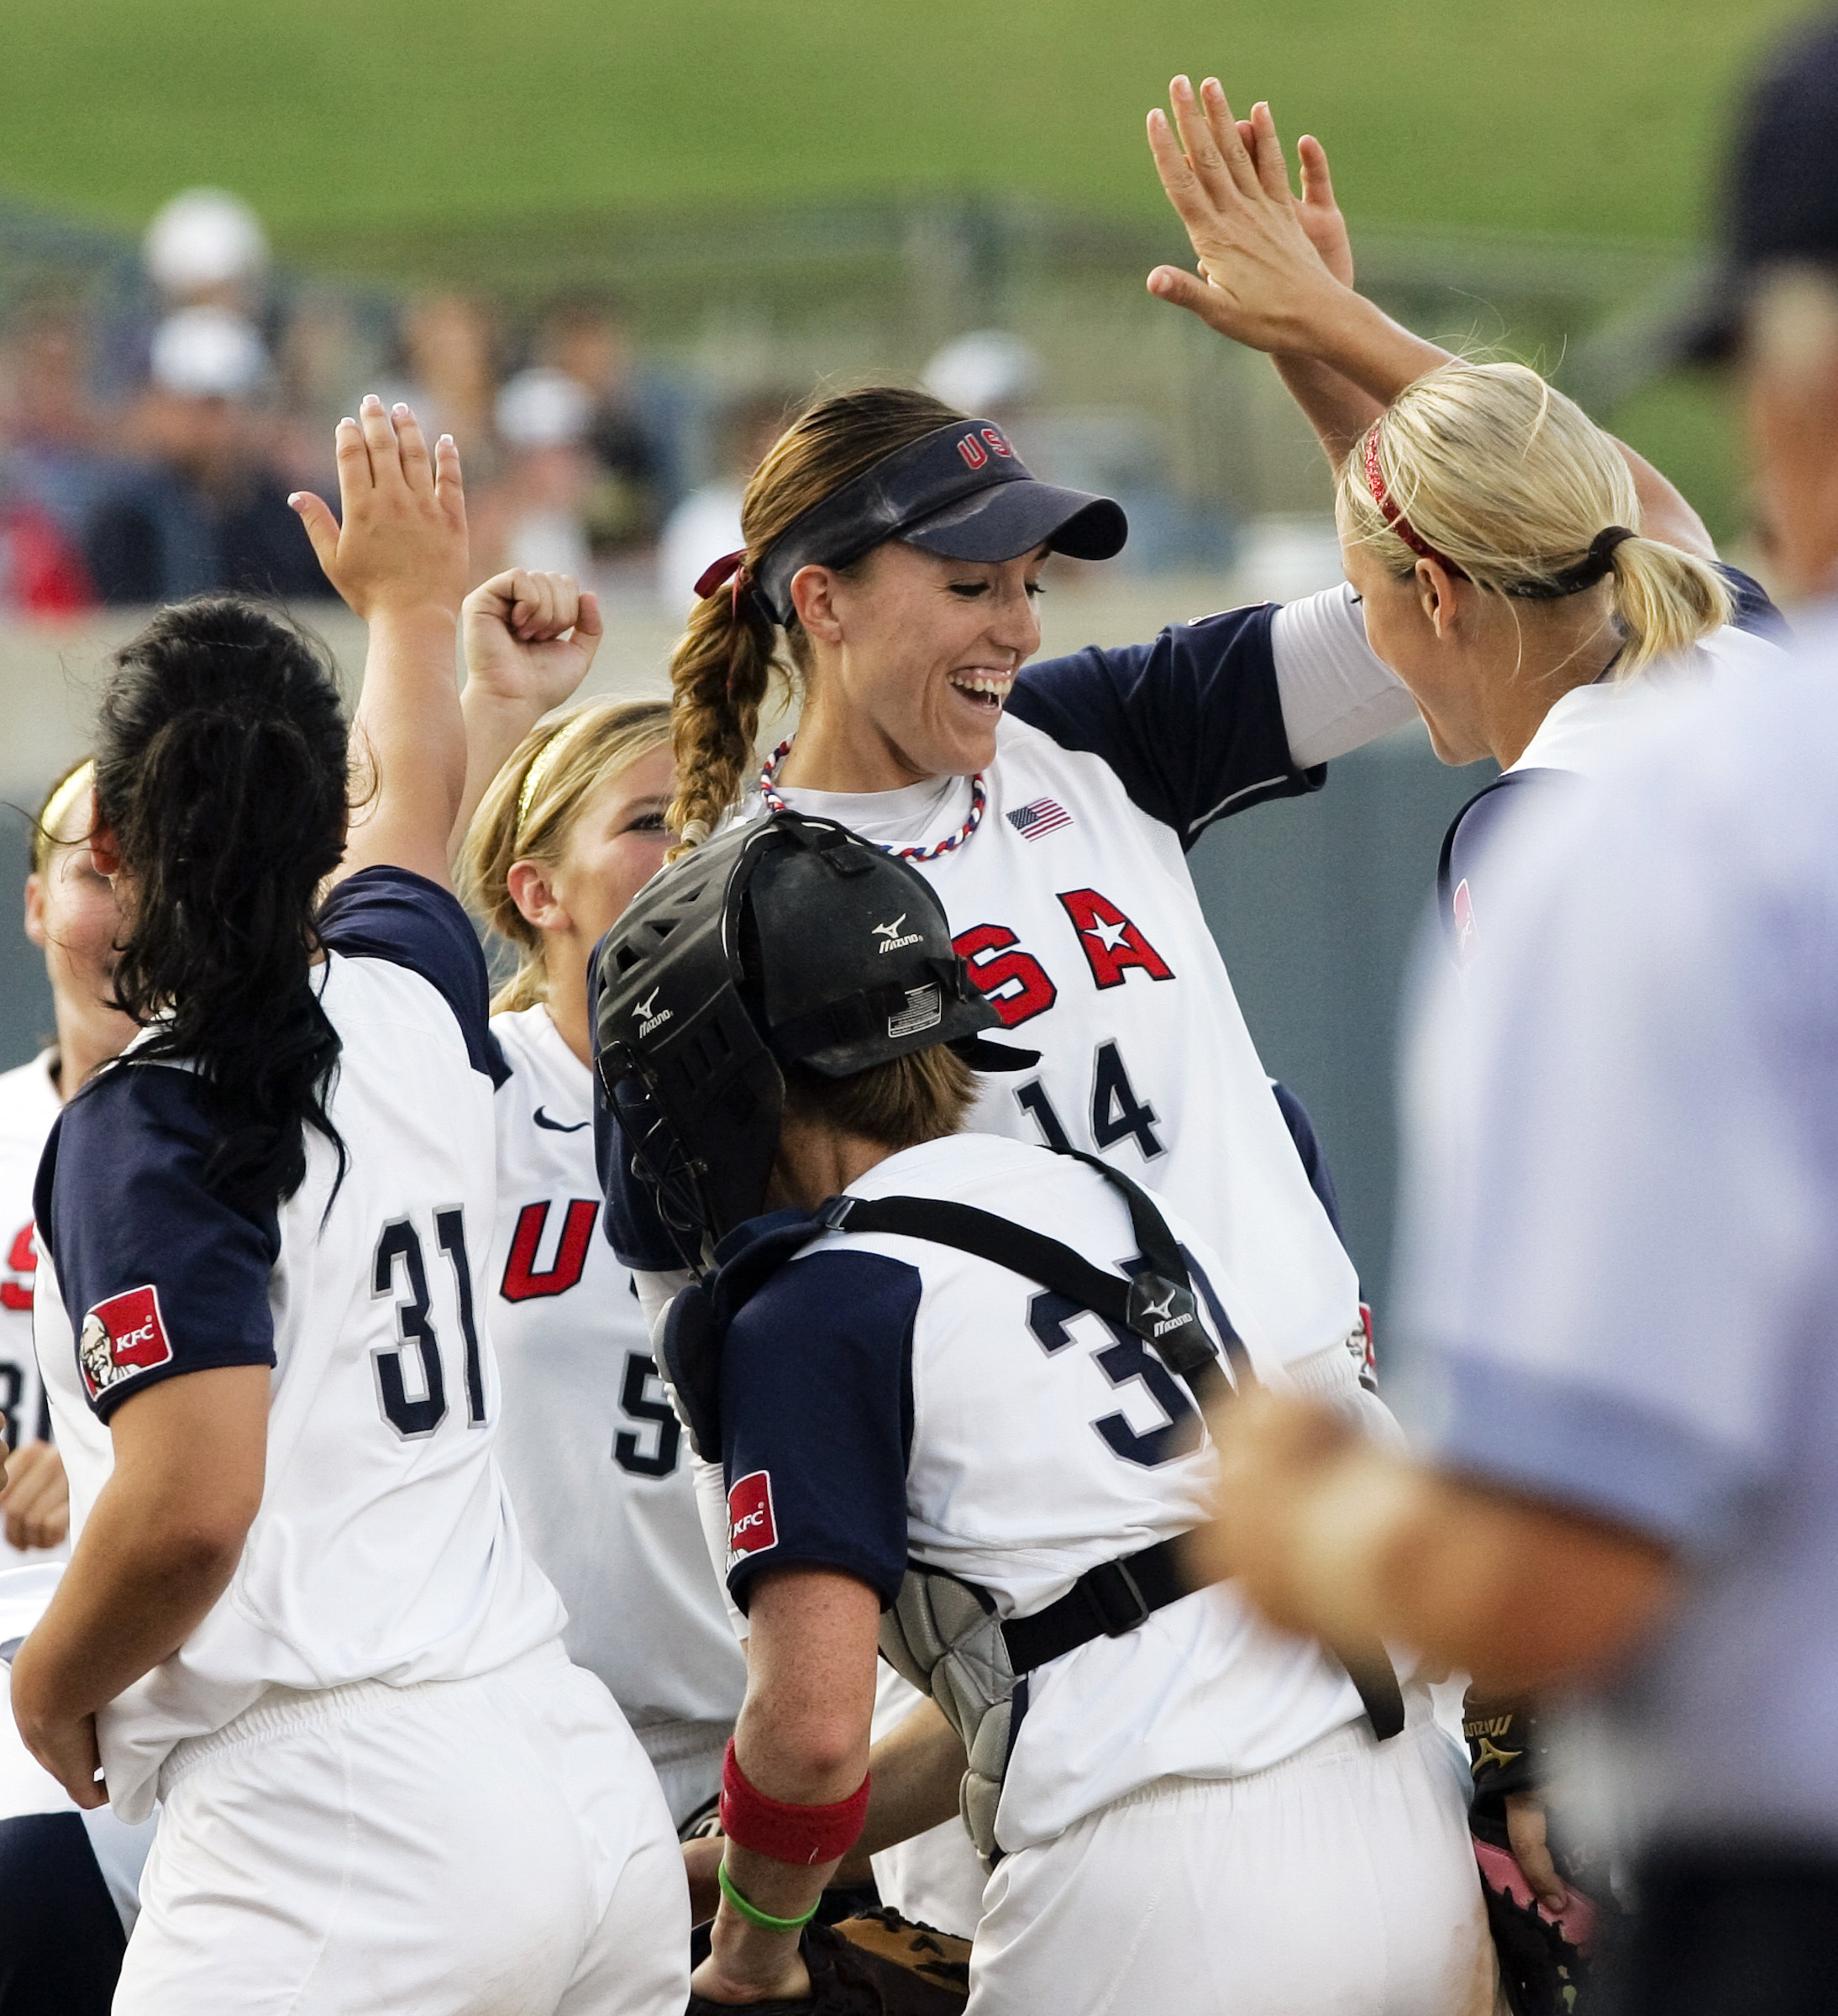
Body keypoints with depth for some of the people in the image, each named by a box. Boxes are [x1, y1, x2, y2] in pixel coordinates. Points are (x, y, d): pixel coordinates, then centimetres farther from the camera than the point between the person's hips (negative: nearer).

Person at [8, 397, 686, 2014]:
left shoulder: (144, 1132, -9)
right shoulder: (409, 1013, 10)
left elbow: (190, 1505, -20)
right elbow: (416, 794, 34)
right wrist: (414, 601, 54)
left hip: (336, 1834, -7)